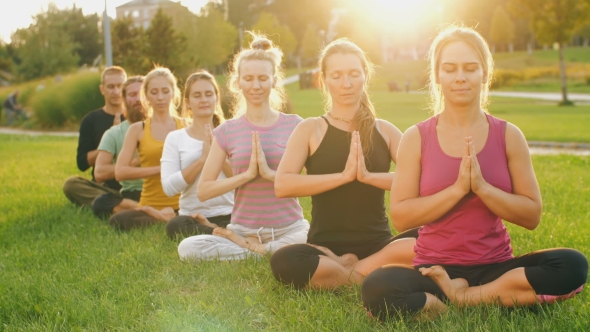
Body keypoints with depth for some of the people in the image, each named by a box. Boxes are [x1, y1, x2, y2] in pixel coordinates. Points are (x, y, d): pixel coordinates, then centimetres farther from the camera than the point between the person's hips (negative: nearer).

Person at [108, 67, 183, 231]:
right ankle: (167, 219, -14)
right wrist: (160, 168, -8)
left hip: (182, 205, 0)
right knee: (118, 221, -31)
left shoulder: (186, 127, 10)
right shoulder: (137, 130, 8)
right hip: (151, 205, 0)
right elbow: (120, 172, -2)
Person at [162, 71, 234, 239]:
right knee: (175, 226, -35)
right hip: (192, 217, 1)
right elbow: (169, 187, -7)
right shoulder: (175, 138, 6)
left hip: (229, 215, 0)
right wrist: (202, 159, -12)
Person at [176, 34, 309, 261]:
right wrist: (247, 174, -12)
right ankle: (271, 253, -10)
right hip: (243, 229, 1)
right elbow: (203, 190, 0)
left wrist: (270, 173, -17)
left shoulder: (294, 125, 3)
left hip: (289, 228, -1)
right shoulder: (227, 131, 4)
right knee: (187, 248, -26)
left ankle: (244, 246, -12)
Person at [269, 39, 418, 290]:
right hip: (326, 247, -2)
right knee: (284, 262, -35)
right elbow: (282, 185, -15)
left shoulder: (385, 131, 8)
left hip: (378, 245, 2)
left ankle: (339, 271, -14)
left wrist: (368, 176, -22)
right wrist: (344, 175, -21)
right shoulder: (310, 130, 2)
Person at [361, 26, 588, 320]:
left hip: (495, 267, 2)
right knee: (376, 288, -33)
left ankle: (461, 297, -14)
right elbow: (400, 217, -8)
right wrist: (458, 188, -17)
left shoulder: (508, 136, 3)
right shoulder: (416, 138, 0)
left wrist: (482, 187, -16)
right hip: (435, 270, -1)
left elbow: (532, 216, -1)